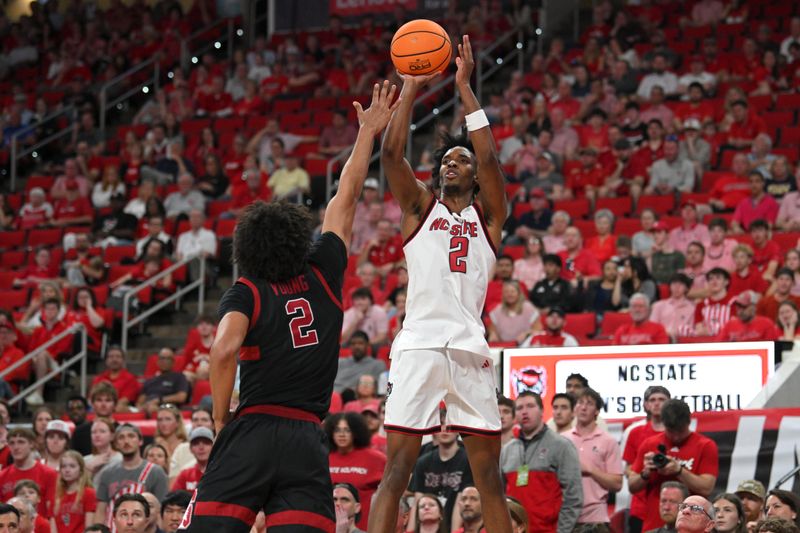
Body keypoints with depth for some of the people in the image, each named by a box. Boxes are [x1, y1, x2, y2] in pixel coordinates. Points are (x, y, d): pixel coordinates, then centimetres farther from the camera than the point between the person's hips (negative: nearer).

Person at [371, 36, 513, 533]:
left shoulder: (487, 216, 15)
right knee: (397, 470, -7)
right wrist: (411, 90, -2)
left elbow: (490, 158, -1)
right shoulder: (421, 206, 17)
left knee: (490, 476, 2)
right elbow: (392, 154, 1)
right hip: (419, 344, -1)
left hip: (470, 349, 1)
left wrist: (465, 88, -2)